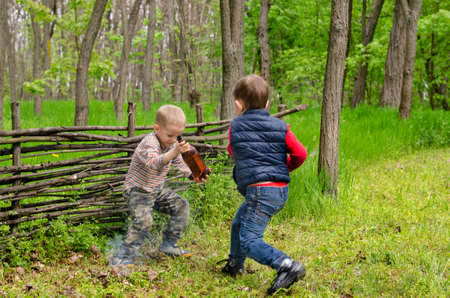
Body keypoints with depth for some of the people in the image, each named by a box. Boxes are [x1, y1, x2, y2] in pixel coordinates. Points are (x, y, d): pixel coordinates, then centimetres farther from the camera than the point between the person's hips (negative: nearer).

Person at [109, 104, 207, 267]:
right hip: (138, 191, -9)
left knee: (182, 206, 6)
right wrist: (174, 152, -62)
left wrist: (193, 175, -4)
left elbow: (179, 163, 14)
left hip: (157, 189, 9)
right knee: (143, 220, -27)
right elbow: (153, 162, -47)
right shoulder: (149, 144, -27)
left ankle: (168, 245, 18)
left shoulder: (172, 144, 1)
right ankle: (120, 258, -18)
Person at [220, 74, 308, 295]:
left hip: (259, 190, -7)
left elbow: (233, 152, 19)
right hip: (280, 190, 7)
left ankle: (287, 266, -27)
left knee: (249, 241, -9)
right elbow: (300, 154, 0)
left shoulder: (235, 127, 1)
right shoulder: (280, 127, 5)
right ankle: (234, 265, 41)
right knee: (239, 224, 26)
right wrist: (286, 167, 19)